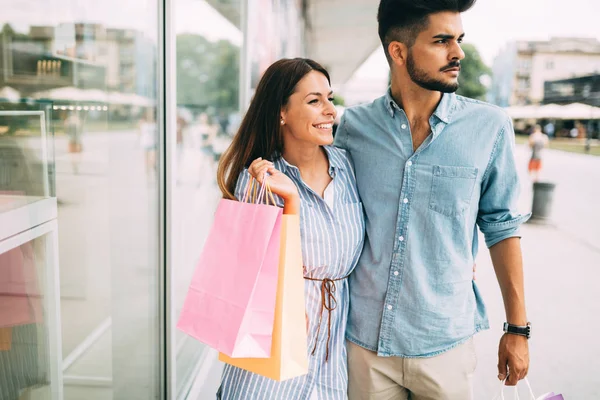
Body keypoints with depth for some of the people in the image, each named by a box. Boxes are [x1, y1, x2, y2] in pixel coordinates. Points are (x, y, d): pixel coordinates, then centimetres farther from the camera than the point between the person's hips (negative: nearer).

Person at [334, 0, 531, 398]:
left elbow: (502, 227, 1)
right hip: (364, 337, 1)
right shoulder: (354, 125, -4)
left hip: (445, 343, 0)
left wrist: (518, 328, 3)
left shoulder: (490, 127, -6)